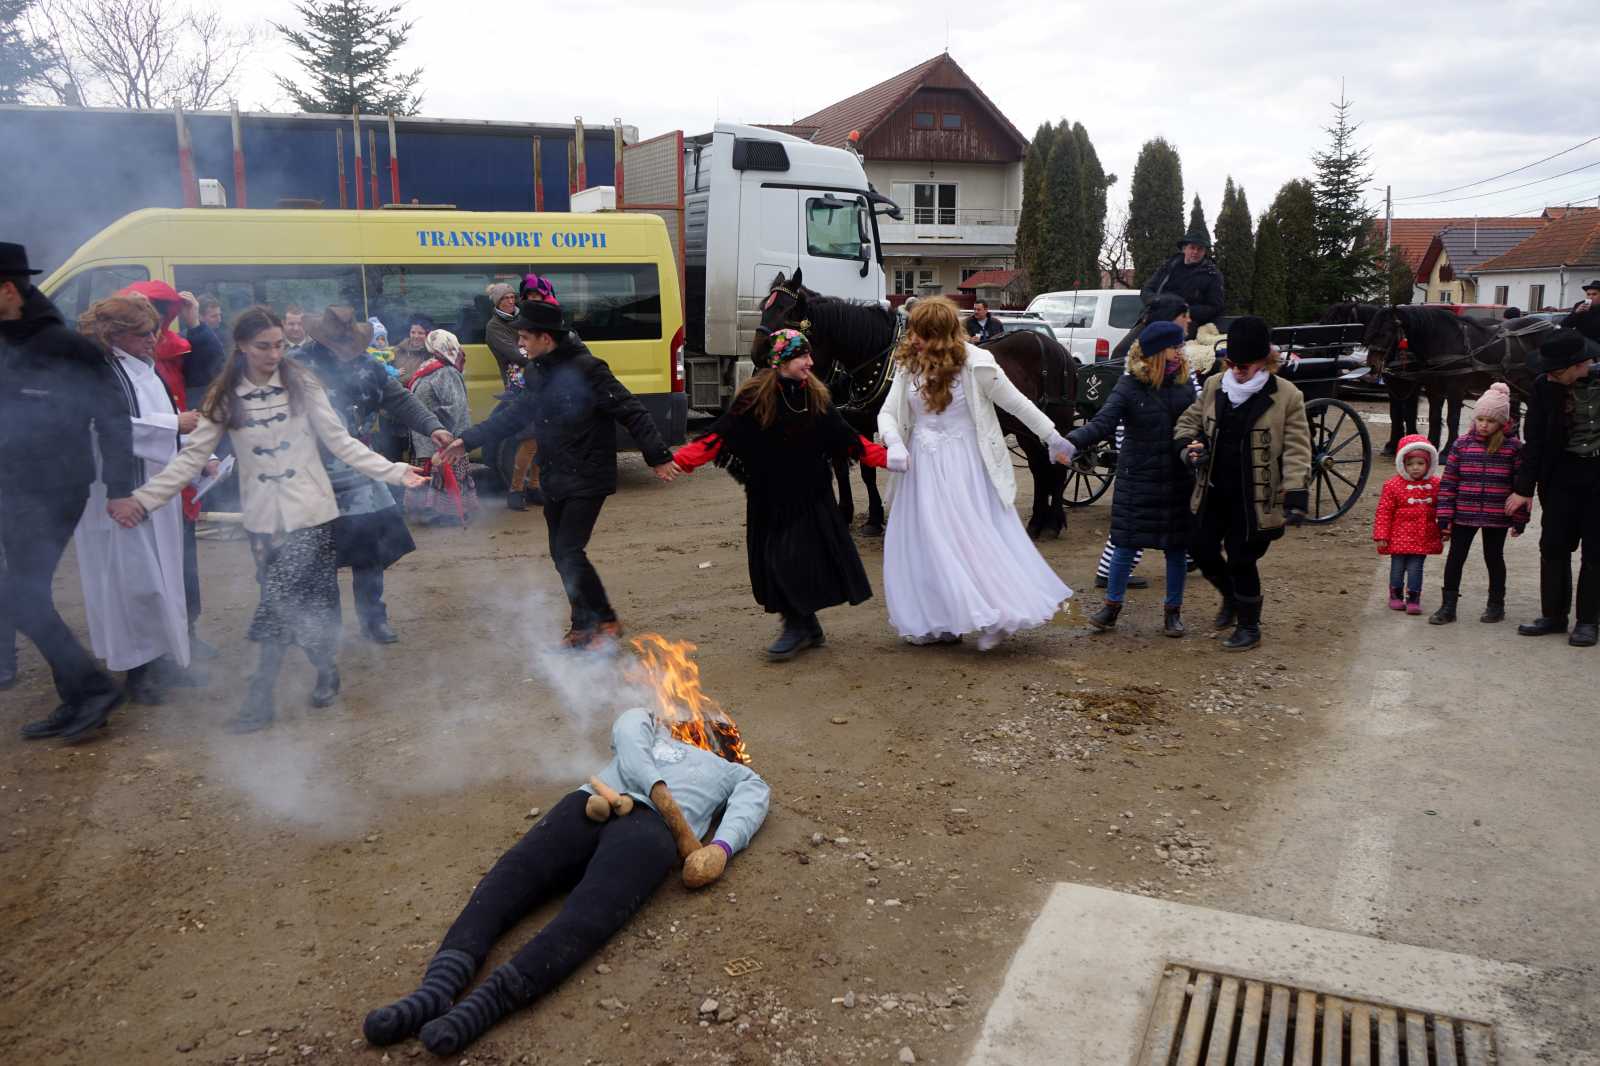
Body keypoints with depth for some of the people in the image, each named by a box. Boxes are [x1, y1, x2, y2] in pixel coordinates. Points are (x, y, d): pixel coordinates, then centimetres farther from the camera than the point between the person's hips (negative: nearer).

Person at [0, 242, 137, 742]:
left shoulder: (67, 348, -13)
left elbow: (113, 420, -12)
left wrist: (119, 490, -13)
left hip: (52, 492, -8)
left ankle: (94, 686, 1)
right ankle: (76, 701, 17)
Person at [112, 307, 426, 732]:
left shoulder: (302, 383, -3)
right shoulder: (224, 398, 2)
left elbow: (342, 443, -2)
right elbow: (191, 457, 2)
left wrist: (393, 472, -10)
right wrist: (143, 500, -6)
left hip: (310, 511, -2)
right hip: (263, 518, 3)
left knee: (281, 600, -7)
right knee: (288, 601, 6)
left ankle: (261, 697, 9)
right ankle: (326, 673, 22)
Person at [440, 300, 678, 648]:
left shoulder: (586, 369, -17)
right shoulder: (537, 371, 7)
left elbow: (631, 412, -15)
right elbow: (514, 415, 17)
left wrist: (657, 457, -16)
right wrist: (468, 441, 14)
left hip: (587, 480, -8)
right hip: (554, 481, 8)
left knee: (570, 551, -12)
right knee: (561, 554, 11)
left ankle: (607, 622, 5)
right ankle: (584, 626, 23)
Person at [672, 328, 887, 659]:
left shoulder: (816, 396, 2)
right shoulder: (754, 397, -9)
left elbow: (846, 439, 7)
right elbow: (721, 436, -14)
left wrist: (885, 457, 1)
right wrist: (679, 460, -26)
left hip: (810, 496, 1)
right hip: (769, 498, -1)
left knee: (805, 559, -2)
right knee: (776, 563, 3)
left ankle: (799, 628, 14)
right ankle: (805, 628, 19)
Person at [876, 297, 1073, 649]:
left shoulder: (975, 364, -12)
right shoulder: (908, 365, 1)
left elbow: (1017, 404, -3)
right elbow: (887, 413, 2)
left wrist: (1052, 437, 3)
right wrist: (894, 443, -19)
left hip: (964, 465, -5)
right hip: (921, 466, 5)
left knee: (977, 539, -3)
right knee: (925, 542, 8)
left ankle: (997, 616, 8)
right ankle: (938, 622, 20)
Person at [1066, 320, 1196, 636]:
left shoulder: (1185, 384, 3)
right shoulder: (1130, 386, -9)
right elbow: (1103, 423, -19)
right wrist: (1073, 442, -35)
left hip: (1178, 479, 3)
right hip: (1137, 479, -3)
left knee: (1177, 546, 8)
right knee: (1126, 544, 3)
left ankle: (1173, 610, 23)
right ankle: (1112, 605, 21)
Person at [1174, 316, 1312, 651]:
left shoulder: (1287, 397, -11)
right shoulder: (1214, 386, 2)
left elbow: (1296, 450, -11)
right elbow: (1188, 420, 14)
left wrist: (1296, 495, -21)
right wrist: (1189, 445, -8)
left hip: (1255, 498, -5)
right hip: (1215, 492, 5)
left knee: (1241, 560, 0)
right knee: (1202, 547, 10)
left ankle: (1249, 626, 21)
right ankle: (1231, 596, 39)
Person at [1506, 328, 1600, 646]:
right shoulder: (1546, 386, -8)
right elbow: (1534, 438, -2)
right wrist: (1524, 488, -1)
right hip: (1563, 473, 2)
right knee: (1553, 545, 6)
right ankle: (1553, 614, 18)